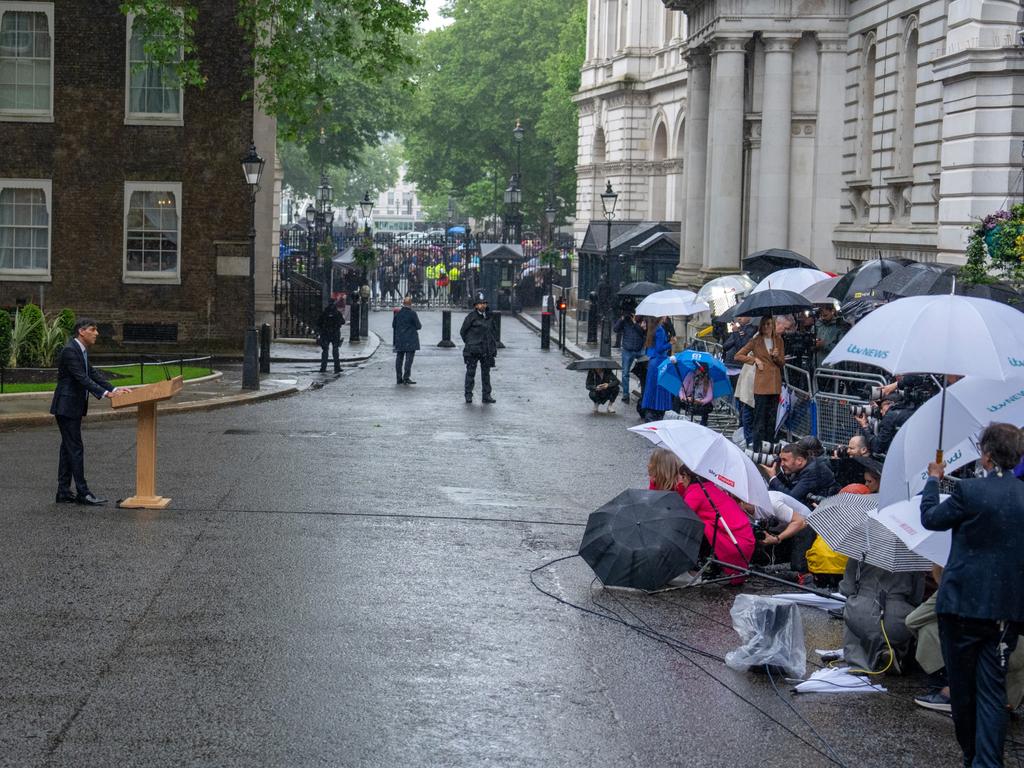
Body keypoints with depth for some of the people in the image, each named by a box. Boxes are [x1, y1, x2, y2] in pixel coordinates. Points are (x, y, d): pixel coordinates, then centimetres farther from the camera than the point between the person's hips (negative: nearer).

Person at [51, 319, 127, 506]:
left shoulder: (81, 350, 13)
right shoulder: (70, 351, -18)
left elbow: (92, 374, 12)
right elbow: (81, 378, -25)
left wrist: (114, 389, 1)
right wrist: (105, 394, -30)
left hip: (74, 407, 10)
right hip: (66, 407, -10)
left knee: (68, 448, 10)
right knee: (75, 448, -8)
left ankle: (64, 492, 14)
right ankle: (83, 493, -7)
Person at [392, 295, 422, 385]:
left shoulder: (397, 313, 2)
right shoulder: (412, 313, -12)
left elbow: (393, 325, 10)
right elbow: (418, 326, -8)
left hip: (399, 339, 5)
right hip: (410, 340, -5)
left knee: (399, 358, 11)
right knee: (409, 359, -4)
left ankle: (399, 378, 14)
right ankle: (406, 378, -10)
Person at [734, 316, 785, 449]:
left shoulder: (778, 340, 12)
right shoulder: (756, 341, 3)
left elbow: (782, 363, 15)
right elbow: (738, 356, 5)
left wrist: (776, 356, -6)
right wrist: (755, 360, -3)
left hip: (775, 383, 4)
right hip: (761, 384, -4)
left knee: (772, 417, 7)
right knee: (760, 418, -5)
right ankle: (758, 447, -3)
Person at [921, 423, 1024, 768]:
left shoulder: (969, 491, -14)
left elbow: (930, 518, 2)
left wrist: (933, 480, 17)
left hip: (964, 604, -4)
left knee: (962, 685, 12)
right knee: (992, 688, 5)